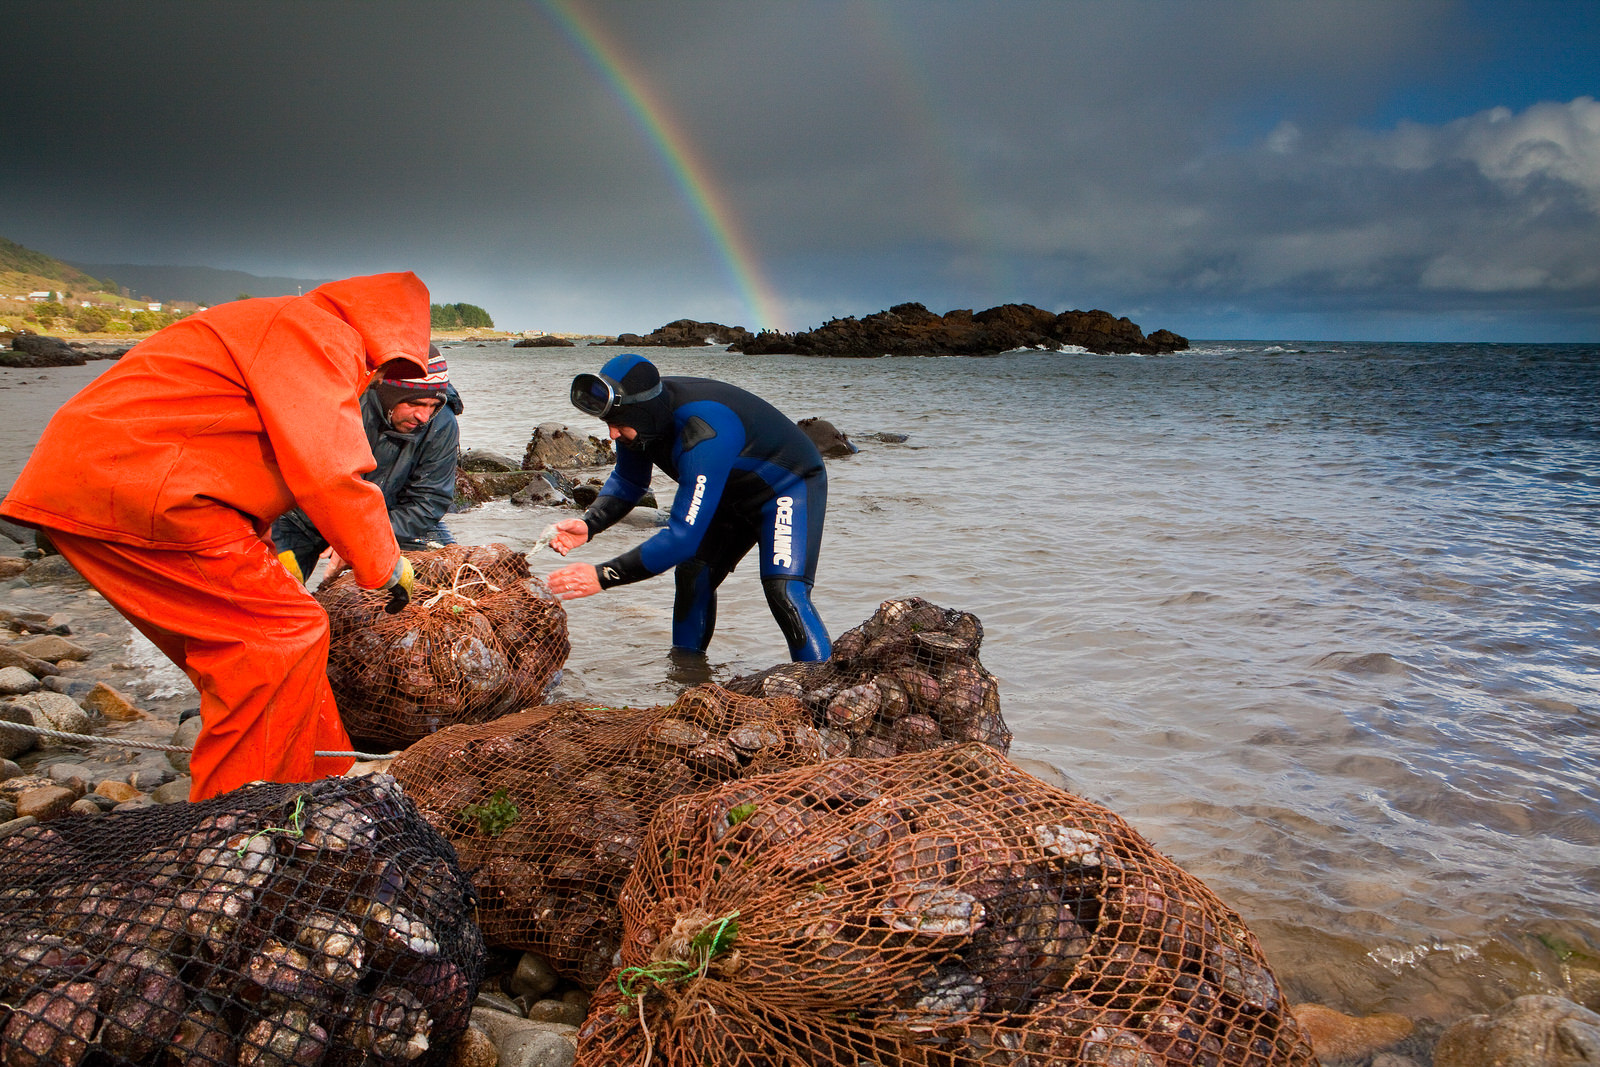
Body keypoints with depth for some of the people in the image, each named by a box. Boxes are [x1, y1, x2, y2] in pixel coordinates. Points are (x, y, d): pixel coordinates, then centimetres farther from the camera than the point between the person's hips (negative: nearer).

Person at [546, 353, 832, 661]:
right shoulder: (641, 411, -15)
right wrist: (588, 524, -15)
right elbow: (627, 481, 5)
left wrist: (603, 576, -40)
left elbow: (684, 537, -42)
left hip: (790, 484, -8)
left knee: (783, 590, -25)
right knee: (692, 575, 4)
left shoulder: (703, 435, -41)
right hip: (735, 491, 9)